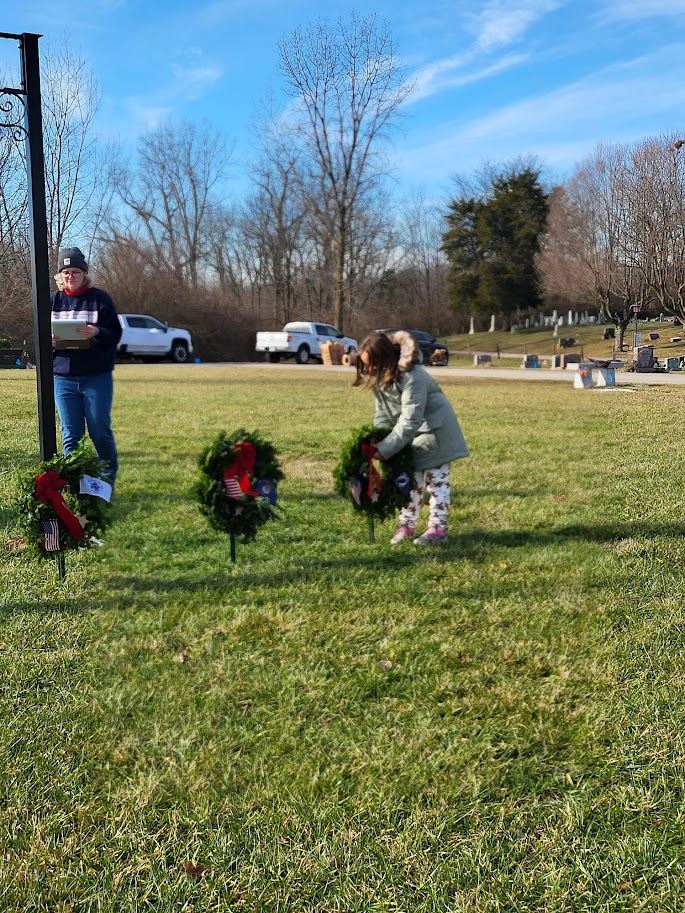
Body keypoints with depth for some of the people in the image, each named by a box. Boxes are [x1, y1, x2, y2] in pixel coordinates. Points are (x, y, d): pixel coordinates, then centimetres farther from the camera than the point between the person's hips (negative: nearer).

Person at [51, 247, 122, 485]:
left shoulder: (100, 298, 0)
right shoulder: (53, 300, 9)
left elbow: (116, 333, -4)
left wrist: (97, 333, -24)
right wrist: (49, 340, -11)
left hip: (97, 376, -2)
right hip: (63, 376, 2)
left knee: (100, 431, 1)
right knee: (70, 434, 5)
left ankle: (110, 476, 20)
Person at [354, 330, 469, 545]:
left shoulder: (412, 377, -32)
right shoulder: (379, 377, -5)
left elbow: (410, 420, -33)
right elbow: (382, 412, 1)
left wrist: (384, 449, -32)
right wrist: (376, 440, -13)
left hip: (434, 429, -8)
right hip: (410, 432, 8)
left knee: (436, 479, -2)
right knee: (410, 478, 9)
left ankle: (438, 529, 3)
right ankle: (406, 525, 16)